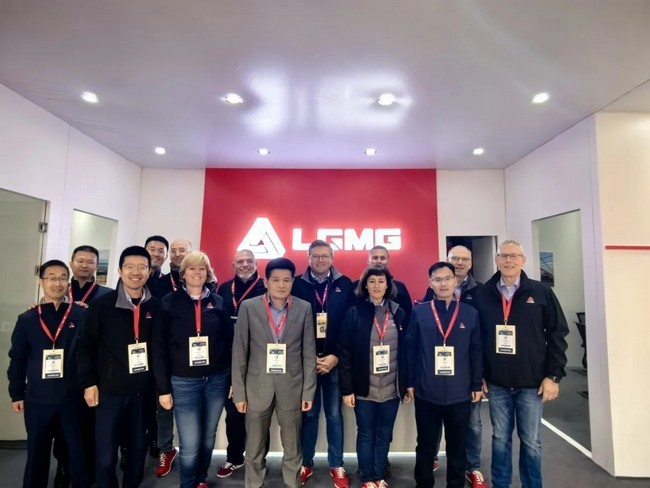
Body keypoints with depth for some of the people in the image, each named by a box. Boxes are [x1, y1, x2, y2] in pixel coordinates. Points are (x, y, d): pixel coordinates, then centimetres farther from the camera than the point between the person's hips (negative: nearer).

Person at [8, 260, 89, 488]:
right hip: (37, 399, 2)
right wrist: (17, 394, 7)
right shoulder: (27, 319, 3)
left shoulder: (81, 316, -5)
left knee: (78, 453, 8)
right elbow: (17, 359, 8)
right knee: (37, 455, 17)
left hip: (73, 397, -2)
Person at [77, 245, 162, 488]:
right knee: (106, 455, 6)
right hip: (110, 390, -2)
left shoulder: (156, 306, -2)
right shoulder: (102, 304, -7)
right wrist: (88, 382, -6)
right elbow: (85, 345, -3)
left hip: (143, 391, 2)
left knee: (138, 450, 16)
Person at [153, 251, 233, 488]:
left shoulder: (218, 302, 3)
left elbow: (229, 341, 5)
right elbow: (159, 347, -3)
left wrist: (233, 379, 3)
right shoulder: (169, 302, -3)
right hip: (183, 382, -2)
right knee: (190, 444, 1)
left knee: (208, 437, 15)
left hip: (217, 379, 2)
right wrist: (163, 387, -6)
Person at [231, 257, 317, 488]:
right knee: (254, 450, 15)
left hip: (291, 388, 1)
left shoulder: (304, 308, -3)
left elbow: (309, 353, 0)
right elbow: (239, 352, -2)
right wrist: (238, 392, -2)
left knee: (292, 450, 15)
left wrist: (308, 391, -1)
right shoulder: (248, 307, -5)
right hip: (257, 387, 0)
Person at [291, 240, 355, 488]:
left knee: (334, 414, 11)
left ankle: (336, 466, 28)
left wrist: (336, 356, -9)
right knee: (308, 414, 12)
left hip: (335, 360, 0)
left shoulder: (344, 284, -1)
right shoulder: (297, 285, -1)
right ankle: (306, 464, 30)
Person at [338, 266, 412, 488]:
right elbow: (344, 352, -7)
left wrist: (407, 386, 3)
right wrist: (346, 388, -9)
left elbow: (406, 351, 4)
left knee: (384, 435, 15)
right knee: (366, 435, 12)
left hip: (391, 388, 2)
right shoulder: (354, 313, -6)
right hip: (364, 388, -2)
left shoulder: (399, 314, 1)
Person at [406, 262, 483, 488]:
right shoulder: (419, 312, -4)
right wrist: (410, 382, -2)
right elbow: (410, 349, -2)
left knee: (457, 447, 17)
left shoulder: (471, 313, 0)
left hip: (460, 393, 1)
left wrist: (477, 385, 4)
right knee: (426, 446, 15)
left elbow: (477, 351, 4)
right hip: (426, 392, -1)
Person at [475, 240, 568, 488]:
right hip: (496, 383, 1)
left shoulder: (540, 292, -3)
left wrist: (553, 375, -5)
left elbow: (557, 334, -2)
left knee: (531, 442, 12)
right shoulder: (483, 295, -1)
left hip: (532, 382, -1)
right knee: (500, 439, 14)